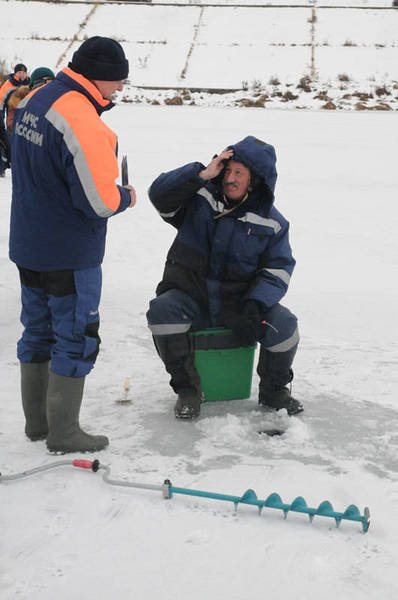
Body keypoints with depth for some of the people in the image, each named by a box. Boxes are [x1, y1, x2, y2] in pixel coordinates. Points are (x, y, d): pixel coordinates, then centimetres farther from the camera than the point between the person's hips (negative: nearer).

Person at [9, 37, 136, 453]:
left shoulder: (32, 101, 5)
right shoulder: (84, 123, -25)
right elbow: (99, 201, -25)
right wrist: (125, 197, -5)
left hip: (28, 245, 9)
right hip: (70, 254, -9)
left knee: (37, 330, 18)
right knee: (76, 338, 4)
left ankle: (36, 421, 31)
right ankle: (63, 433, 14)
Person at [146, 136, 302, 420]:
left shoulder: (272, 222, 0)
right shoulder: (200, 197, -2)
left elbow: (279, 268, -1)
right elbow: (160, 194, -16)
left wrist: (255, 305, -18)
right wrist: (201, 174, -26)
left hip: (238, 302, 1)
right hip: (189, 298, 0)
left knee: (284, 324, -24)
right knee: (162, 311, -31)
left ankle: (274, 390, 6)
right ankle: (187, 389, -12)